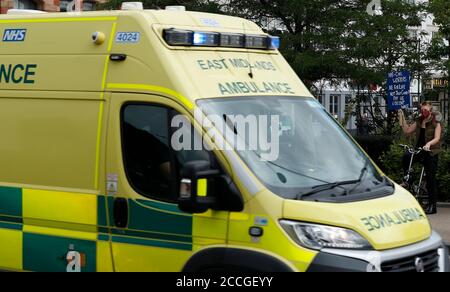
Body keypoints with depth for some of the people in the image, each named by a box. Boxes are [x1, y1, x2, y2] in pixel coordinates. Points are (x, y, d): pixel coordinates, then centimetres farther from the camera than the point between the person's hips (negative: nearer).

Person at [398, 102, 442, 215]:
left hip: (431, 152, -5)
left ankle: (432, 206, 2)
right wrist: (402, 118, 3)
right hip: (419, 150, 5)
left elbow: (437, 138, -17)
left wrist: (428, 143, -36)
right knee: (406, 157, -27)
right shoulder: (419, 121, 10)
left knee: (430, 179, -4)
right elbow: (407, 131, 11)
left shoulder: (436, 122, -5)